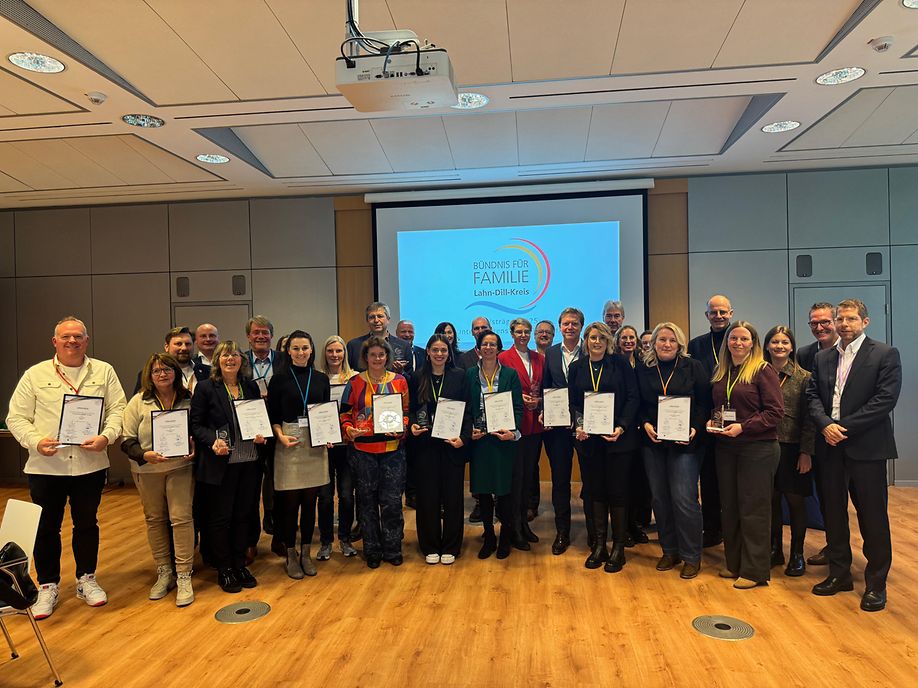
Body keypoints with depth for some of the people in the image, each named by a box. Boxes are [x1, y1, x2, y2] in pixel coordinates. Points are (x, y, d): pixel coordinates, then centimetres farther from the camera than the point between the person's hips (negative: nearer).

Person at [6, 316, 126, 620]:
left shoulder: (104, 372, 4)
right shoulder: (35, 375, 3)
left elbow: (117, 409, 0)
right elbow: (16, 417, 2)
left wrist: (106, 437, -16)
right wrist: (36, 441, -15)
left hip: (90, 464, 1)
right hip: (45, 466, 0)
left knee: (87, 524, 13)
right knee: (46, 527, 9)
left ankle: (87, 579, 29)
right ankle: (48, 586, 26)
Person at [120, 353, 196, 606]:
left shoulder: (188, 400, 2)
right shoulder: (138, 402, 0)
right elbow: (127, 440, -2)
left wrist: (193, 450, -10)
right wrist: (145, 455, -19)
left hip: (180, 467, -1)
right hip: (147, 471, 1)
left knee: (181, 517, -7)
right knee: (155, 519, 10)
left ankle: (184, 577, 1)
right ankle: (164, 572, 24)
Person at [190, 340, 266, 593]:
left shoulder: (251, 386, 9)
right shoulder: (206, 387, -4)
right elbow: (196, 425, -5)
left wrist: (261, 434, -4)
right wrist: (212, 441, -21)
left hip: (249, 461, 4)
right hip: (219, 463, -4)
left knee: (244, 515, 10)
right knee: (220, 517, 5)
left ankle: (239, 564, 26)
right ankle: (224, 569, 21)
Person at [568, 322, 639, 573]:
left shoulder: (620, 363, 0)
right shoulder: (576, 367, 9)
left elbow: (633, 398, -3)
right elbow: (572, 402, 9)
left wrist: (622, 427, -14)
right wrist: (578, 425, -9)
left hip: (618, 437, -3)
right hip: (588, 438, 3)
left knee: (617, 491, 2)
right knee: (595, 491, 8)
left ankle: (618, 548, 13)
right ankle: (598, 545, 19)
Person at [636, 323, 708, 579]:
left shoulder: (693, 367, 1)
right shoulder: (642, 369, 7)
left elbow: (704, 403, -1)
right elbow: (637, 404, 8)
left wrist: (695, 428, -14)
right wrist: (645, 423, -9)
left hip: (684, 442, -3)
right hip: (653, 443, 3)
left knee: (684, 499, -6)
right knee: (660, 498, 9)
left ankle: (692, 556, 10)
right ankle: (669, 551, 24)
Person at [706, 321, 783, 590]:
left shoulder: (763, 371, -7)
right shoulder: (720, 372, 11)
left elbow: (776, 411, -12)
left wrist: (743, 427, -19)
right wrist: (712, 421, 0)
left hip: (758, 447, -6)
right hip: (725, 447, 6)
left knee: (753, 509, 1)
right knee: (729, 507, 11)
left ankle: (755, 571, 12)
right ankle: (734, 564, 25)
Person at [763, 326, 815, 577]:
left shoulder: (804, 377, -1)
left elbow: (808, 418, -4)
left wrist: (806, 452, -9)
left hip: (792, 447, -2)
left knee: (795, 500, 5)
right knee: (771, 500, 8)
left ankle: (797, 554, 19)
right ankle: (775, 550, 22)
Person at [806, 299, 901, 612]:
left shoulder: (885, 354, -3)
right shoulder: (823, 357, 12)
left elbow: (886, 398, -12)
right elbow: (813, 395, 6)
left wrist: (845, 426, -15)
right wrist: (826, 424, -12)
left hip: (866, 446, -4)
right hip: (831, 445, 5)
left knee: (872, 516, 3)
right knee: (834, 512, 12)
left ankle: (876, 583, 17)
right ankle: (839, 574, 26)